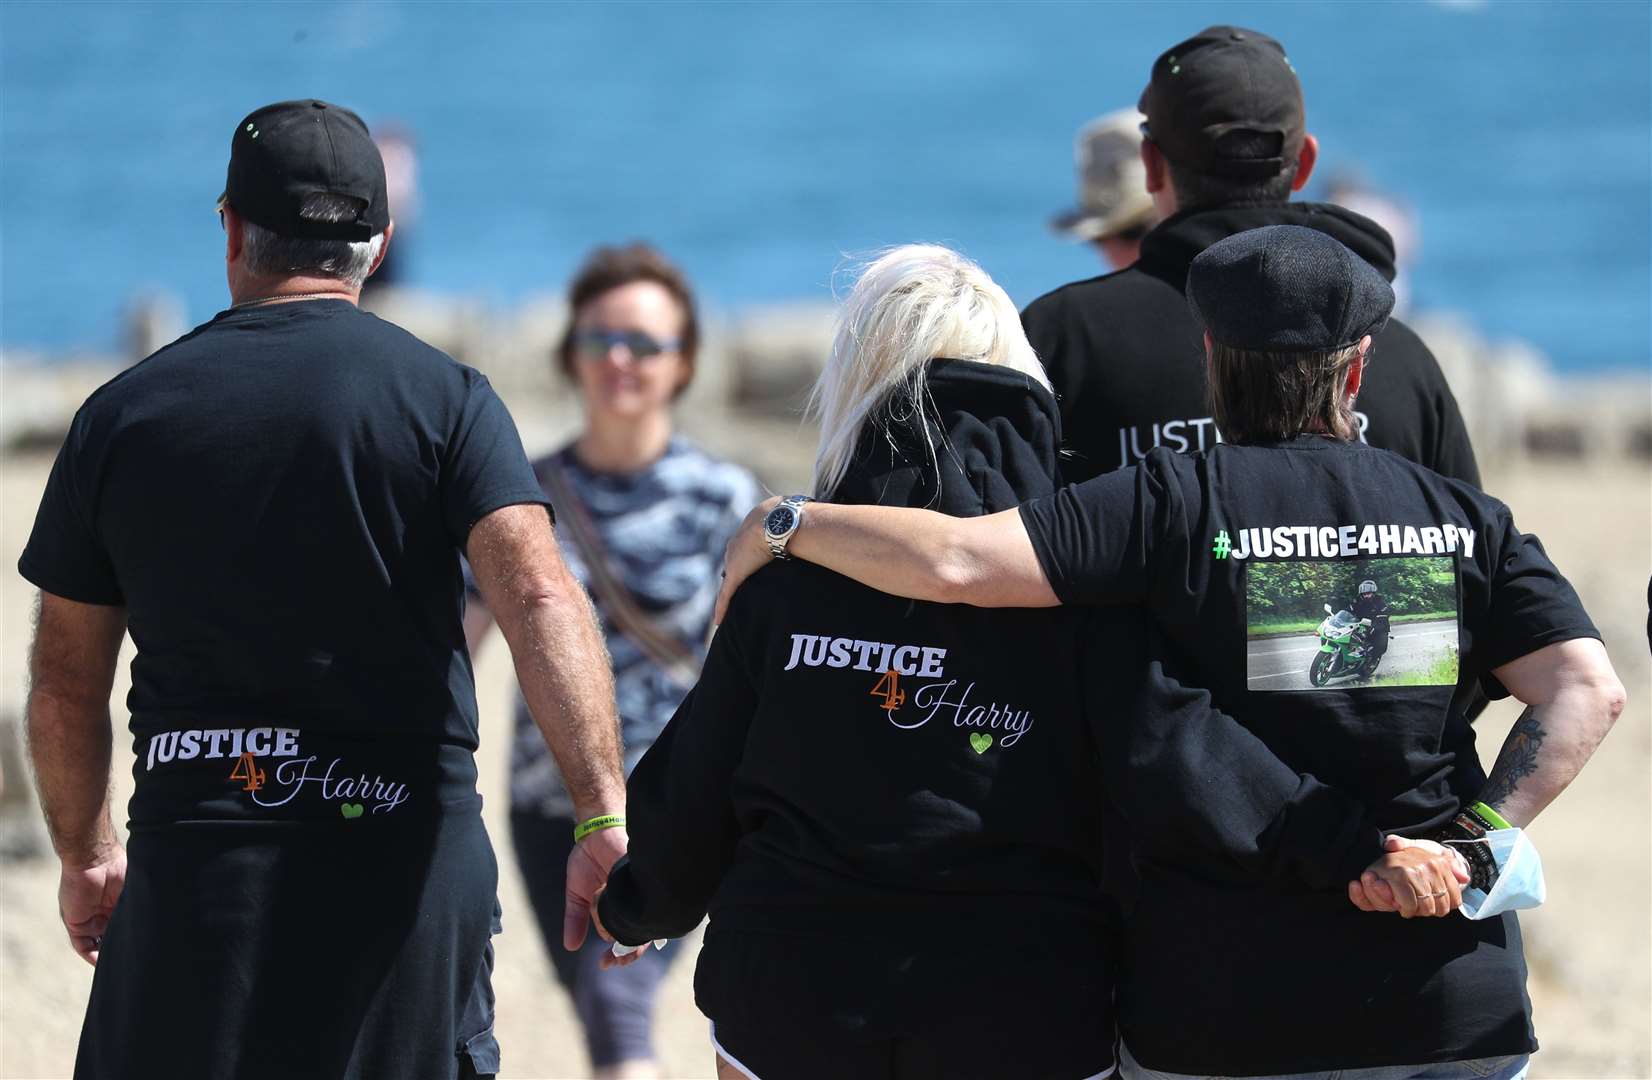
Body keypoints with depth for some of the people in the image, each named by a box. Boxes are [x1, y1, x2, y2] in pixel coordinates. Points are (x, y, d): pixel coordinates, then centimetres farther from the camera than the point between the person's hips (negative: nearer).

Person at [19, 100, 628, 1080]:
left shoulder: (123, 414, 6)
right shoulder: (445, 399, 0)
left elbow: (65, 683, 11)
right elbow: (539, 600, -16)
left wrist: (86, 854, 25)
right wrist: (605, 820, -20)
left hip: (195, 852, 1)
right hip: (407, 851, -1)